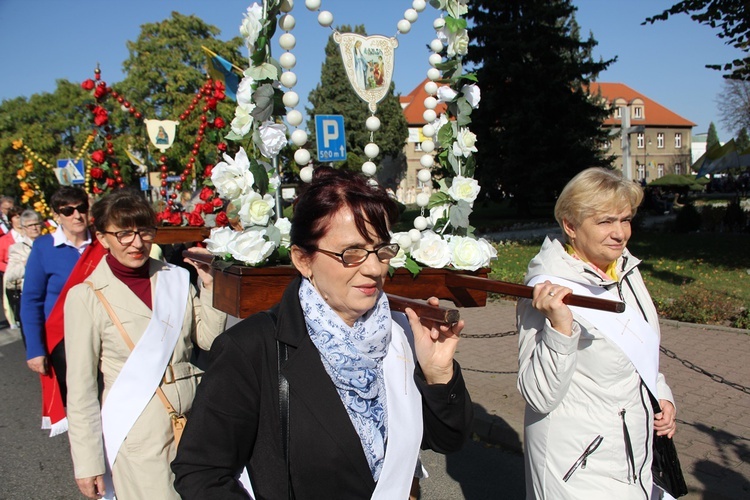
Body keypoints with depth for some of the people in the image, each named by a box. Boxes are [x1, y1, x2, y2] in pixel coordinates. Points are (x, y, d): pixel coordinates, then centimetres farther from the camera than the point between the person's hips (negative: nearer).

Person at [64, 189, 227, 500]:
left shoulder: (177, 278, 2)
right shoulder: (86, 296, -7)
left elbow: (209, 339, 4)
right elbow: (81, 387, -5)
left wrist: (210, 287, -6)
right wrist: (87, 462, -3)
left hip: (192, 421, 4)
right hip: (137, 433, -3)